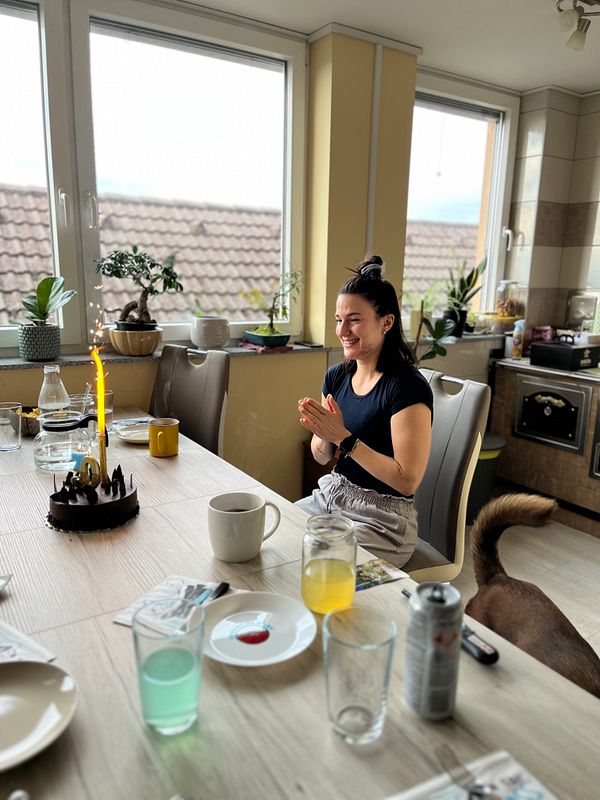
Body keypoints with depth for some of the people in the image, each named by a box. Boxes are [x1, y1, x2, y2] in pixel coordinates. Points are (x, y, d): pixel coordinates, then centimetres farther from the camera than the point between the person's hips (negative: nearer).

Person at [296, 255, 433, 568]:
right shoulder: (337, 376, 2)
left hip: (382, 517, -6)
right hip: (331, 494, 7)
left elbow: (407, 480, -21)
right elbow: (322, 457, 10)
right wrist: (322, 434, -13)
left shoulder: (407, 386, -19)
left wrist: (344, 437, -23)